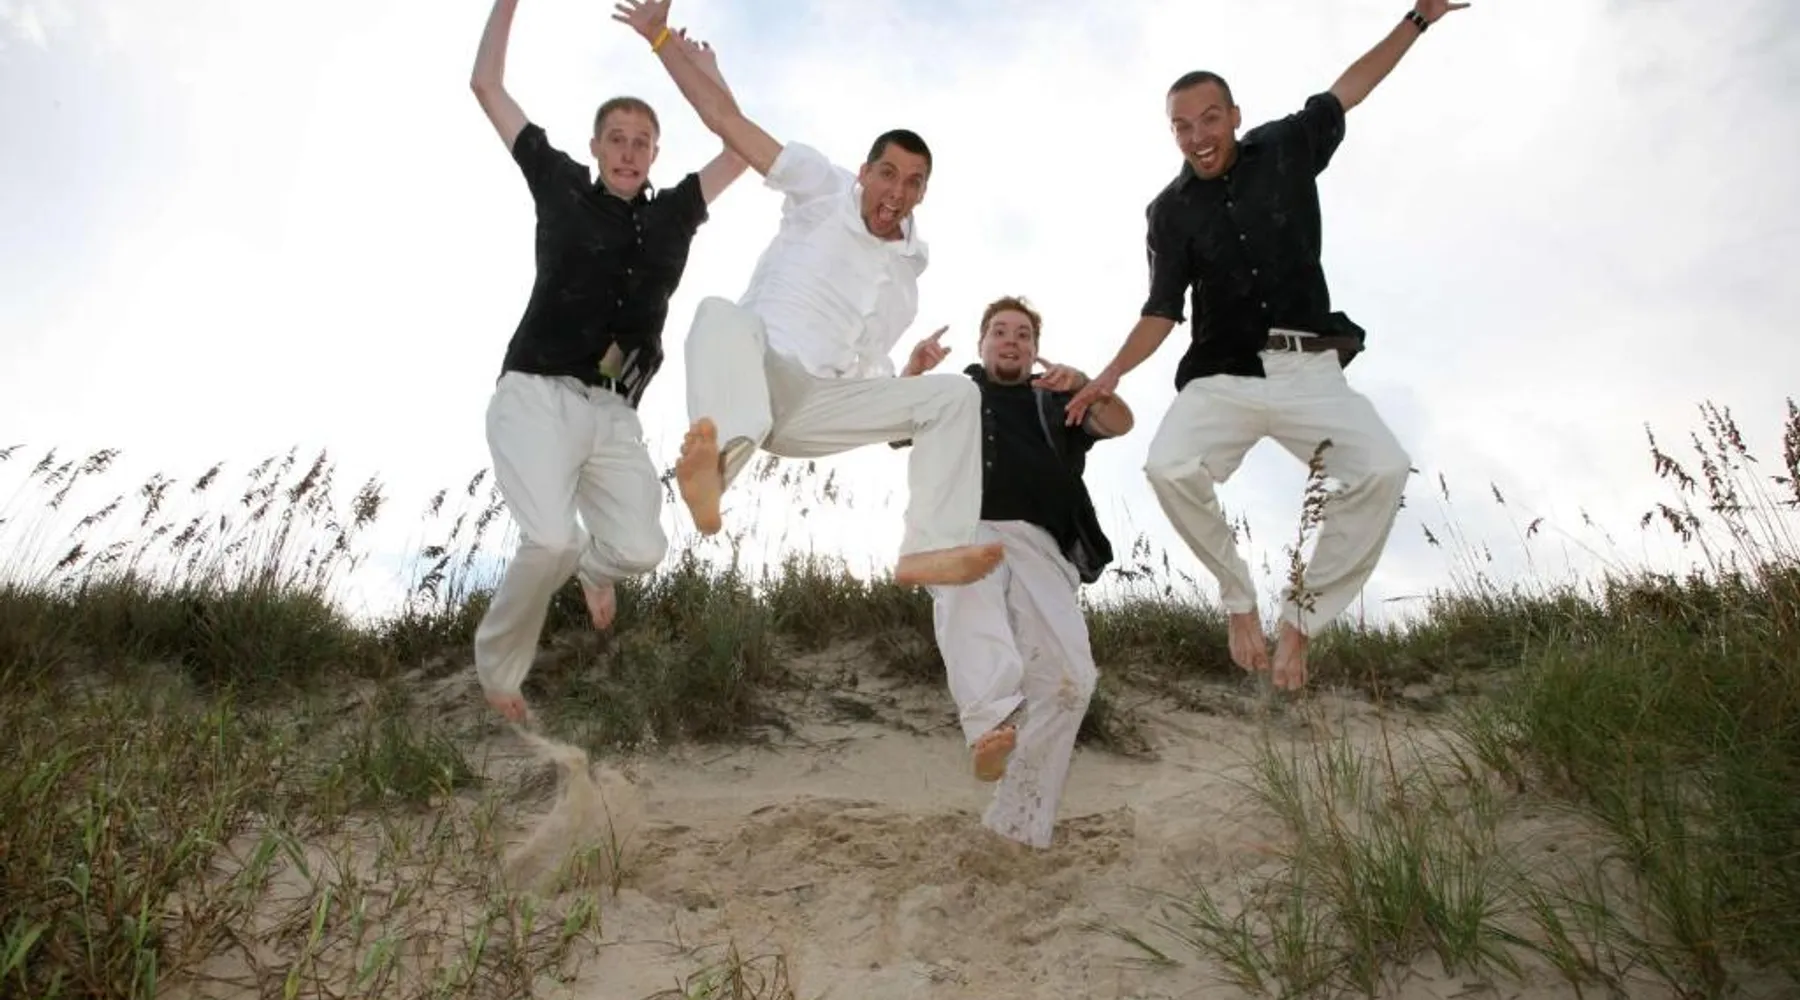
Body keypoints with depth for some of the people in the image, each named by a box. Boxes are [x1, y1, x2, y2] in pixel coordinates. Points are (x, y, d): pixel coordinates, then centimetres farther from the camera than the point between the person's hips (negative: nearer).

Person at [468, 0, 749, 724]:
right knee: (550, 541, -25)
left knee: (641, 550, -13)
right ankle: (497, 671, 2)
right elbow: (486, 85, 13)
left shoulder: (672, 214, 15)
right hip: (537, 395, -3)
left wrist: (703, 70, 14)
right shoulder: (563, 187, 9)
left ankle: (591, 567, 27)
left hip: (614, 415, 4)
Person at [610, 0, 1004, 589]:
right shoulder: (825, 191, 4)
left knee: (956, 394, -11)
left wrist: (915, 372, 8)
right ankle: (720, 454, -67)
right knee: (722, 313, -37)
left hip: (817, 405, 4)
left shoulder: (907, 280, 18)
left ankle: (930, 550, -28)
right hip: (756, 373, -4)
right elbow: (725, 119, 2)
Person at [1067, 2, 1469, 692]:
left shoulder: (1286, 148, 9)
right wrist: (1111, 374, -8)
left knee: (1383, 469, -24)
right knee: (1169, 468, -30)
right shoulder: (1170, 211, 7)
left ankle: (1301, 618, -10)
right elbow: (1162, 310, 5)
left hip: (1310, 369, 1)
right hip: (1223, 374, 0)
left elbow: (1348, 89, 23)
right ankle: (1238, 597, -6)